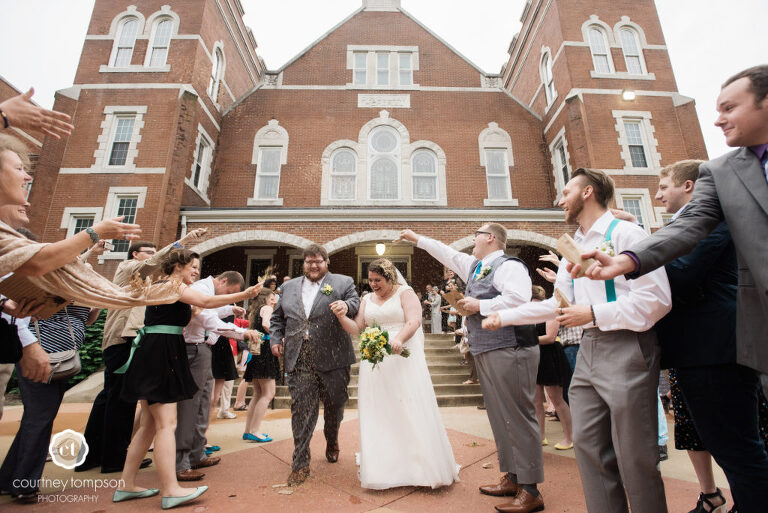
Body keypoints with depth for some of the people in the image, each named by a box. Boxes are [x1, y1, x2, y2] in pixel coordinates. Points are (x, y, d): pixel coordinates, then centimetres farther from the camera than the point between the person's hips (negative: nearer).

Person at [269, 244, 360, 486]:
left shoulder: (342, 282, 4)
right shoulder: (289, 286, 15)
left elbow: (356, 303, -6)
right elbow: (277, 317, 20)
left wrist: (346, 305, -28)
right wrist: (275, 339, 7)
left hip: (332, 360, -1)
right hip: (299, 362, 2)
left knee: (335, 406, 15)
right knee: (301, 410, 4)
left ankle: (332, 441, 45)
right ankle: (301, 464, 19)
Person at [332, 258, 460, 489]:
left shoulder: (405, 293, 0)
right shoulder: (366, 300, 14)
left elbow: (414, 321, -13)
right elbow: (356, 329, 9)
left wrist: (399, 338, -31)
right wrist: (342, 317, -9)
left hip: (403, 360, -4)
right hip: (375, 363, 4)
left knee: (410, 411, 0)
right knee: (379, 413, 6)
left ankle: (421, 466, 14)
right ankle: (385, 468, 18)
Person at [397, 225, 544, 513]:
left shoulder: (509, 265, -9)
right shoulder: (474, 266, 19)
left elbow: (518, 298, -24)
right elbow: (448, 254, 27)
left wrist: (480, 305, -15)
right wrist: (417, 239, 32)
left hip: (510, 351, -9)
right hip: (486, 353, 9)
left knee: (518, 417, -2)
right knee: (500, 417, 14)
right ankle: (512, 478, 26)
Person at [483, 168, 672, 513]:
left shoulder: (625, 233, -7)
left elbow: (657, 299, -16)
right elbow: (558, 304, 18)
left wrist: (592, 314, -15)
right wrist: (504, 317, 15)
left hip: (626, 350, -7)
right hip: (589, 349, 8)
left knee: (634, 455, 4)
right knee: (587, 445, 12)